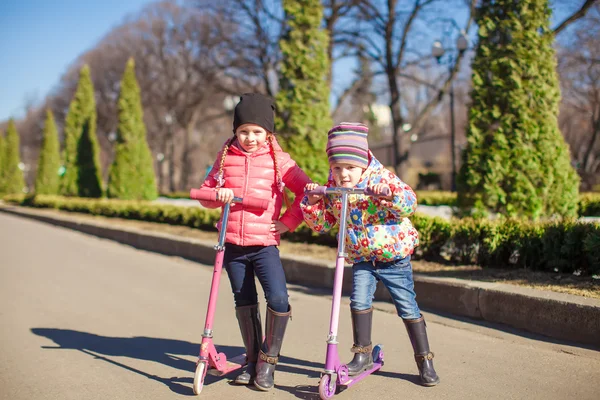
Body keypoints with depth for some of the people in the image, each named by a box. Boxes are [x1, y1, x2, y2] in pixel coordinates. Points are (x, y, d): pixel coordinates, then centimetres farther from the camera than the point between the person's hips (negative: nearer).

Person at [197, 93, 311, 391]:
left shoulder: (278, 160, 0)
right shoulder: (225, 158, 7)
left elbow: (306, 191, 2)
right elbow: (205, 193, 10)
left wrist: (289, 220, -5)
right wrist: (217, 194, -11)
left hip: (264, 243, -3)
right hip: (232, 243, 3)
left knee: (278, 299, -18)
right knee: (244, 303, 12)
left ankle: (268, 360, 2)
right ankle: (252, 361, 27)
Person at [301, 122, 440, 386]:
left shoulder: (381, 177, -14)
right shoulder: (332, 189, -1)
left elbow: (410, 203, -22)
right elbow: (322, 224, 5)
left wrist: (390, 194, -40)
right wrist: (312, 203, -12)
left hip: (394, 256, -3)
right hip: (361, 258, 3)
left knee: (408, 307, 1)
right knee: (359, 300, -11)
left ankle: (424, 360, 13)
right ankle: (363, 354, 8)